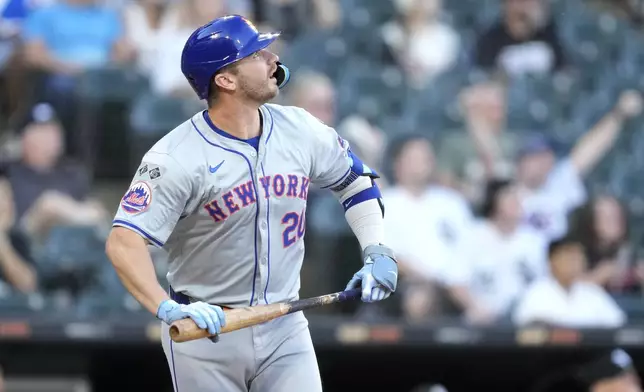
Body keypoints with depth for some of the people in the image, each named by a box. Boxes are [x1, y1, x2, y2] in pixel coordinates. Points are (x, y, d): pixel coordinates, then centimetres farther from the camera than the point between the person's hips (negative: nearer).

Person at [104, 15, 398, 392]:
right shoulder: (177, 158, -18)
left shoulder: (300, 130, -1)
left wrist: (377, 252, 1)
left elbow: (355, 180, 17)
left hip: (284, 329, 4)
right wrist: (167, 308, -41)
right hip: (205, 328, -4)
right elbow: (123, 242, -26)